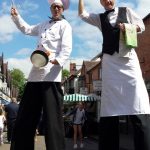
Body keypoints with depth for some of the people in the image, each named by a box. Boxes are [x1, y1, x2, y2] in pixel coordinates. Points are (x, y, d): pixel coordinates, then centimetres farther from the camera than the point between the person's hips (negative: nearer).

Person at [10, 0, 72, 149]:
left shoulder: (64, 25, 5)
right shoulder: (43, 25, 27)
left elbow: (67, 48, -10)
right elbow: (27, 29, 42)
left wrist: (58, 60, -29)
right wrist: (16, 16, 28)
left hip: (51, 75, -7)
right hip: (35, 74, 7)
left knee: (52, 117, -7)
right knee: (25, 116, 9)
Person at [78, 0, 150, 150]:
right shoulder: (100, 18, 20)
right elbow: (82, 14, 13)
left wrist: (129, 28, -6)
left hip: (128, 58, -1)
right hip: (109, 61, 2)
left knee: (138, 107, -13)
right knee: (108, 108, -1)